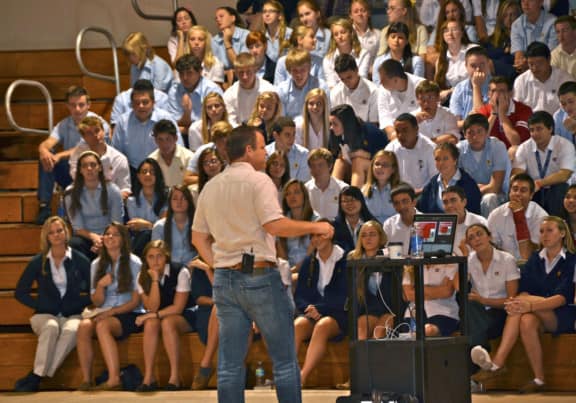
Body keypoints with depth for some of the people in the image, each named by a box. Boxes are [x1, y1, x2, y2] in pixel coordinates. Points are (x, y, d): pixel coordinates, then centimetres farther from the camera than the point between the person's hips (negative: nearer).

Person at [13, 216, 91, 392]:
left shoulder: (80, 261, 7)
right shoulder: (38, 262, 8)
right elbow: (20, 292, 12)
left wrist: (81, 305, -5)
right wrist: (39, 304, -1)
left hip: (73, 315, -1)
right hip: (46, 315, 1)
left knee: (71, 330, -38)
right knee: (51, 327, -38)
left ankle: (35, 377, -41)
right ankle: (38, 374, -43)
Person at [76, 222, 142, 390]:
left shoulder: (133, 263, 1)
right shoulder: (97, 265, 13)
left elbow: (135, 301, -2)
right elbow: (97, 302, 12)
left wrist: (111, 312, -14)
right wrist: (101, 285, -9)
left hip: (128, 315, -4)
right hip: (104, 313, 4)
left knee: (102, 326, -35)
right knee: (84, 326, -29)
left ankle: (114, 379, -40)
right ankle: (86, 380, -31)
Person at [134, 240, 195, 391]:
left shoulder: (180, 272, -14)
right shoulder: (142, 277, -3)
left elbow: (178, 307, -17)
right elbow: (152, 307, -12)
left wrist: (151, 315, -20)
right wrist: (155, 280, -21)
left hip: (184, 317, -3)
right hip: (159, 316, 3)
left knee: (167, 322, -36)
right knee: (151, 324, -31)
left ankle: (175, 377, -34)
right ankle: (149, 377, -32)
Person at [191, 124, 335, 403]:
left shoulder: (211, 187, 13)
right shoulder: (258, 181, -8)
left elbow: (198, 238, 16)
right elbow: (275, 225, -18)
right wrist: (315, 228, -8)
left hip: (224, 279, 6)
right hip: (259, 275, -6)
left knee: (230, 364, 6)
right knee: (284, 359, 2)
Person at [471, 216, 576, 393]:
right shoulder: (535, 259, 15)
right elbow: (523, 290, 5)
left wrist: (531, 304, -31)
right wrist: (519, 301, -22)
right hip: (538, 313, 4)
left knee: (524, 311, -32)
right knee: (527, 321, -33)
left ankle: (497, 363, -32)